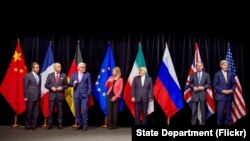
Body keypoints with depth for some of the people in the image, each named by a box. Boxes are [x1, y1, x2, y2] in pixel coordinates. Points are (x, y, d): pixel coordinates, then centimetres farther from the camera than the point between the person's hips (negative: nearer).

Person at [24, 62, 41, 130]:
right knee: (29, 112, 1)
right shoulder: (27, 76, -4)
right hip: (30, 97, -5)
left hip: (37, 97, 5)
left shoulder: (39, 76, 13)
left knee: (36, 112, 6)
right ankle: (27, 125, 12)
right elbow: (25, 87, -6)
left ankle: (34, 125, 14)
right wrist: (26, 97, -9)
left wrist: (39, 95, 9)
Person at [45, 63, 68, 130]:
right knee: (51, 110, 2)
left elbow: (66, 85, 7)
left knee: (60, 110, 4)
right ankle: (49, 125, 12)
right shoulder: (50, 75, 6)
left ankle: (60, 125, 12)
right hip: (52, 95, 0)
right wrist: (51, 87, -11)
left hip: (60, 95, 0)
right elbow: (46, 85, 7)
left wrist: (62, 87, -11)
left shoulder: (63, 75, 5)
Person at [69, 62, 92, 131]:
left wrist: (88, 93, -8)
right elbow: (70, 84, 12)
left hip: (84, 95, -3)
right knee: (77, 110, 7)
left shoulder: (87, 74, 3)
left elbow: (90, 85, 0)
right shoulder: (74, 75, 11)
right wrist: (73, 83, -9)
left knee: (84, 110, -8)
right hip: (76, 95, 3)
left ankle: (85, 125, 1)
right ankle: (79, 124, 17)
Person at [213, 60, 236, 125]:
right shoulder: (217, 74, -1)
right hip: (221, 96, -4)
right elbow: (215, 85, -4)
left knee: (228, 111, 7)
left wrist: (231, 90, -7)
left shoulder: (230, 74, 10)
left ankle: (228, 123, 14)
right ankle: (219, 123, 4)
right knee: (220, 111, -4)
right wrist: (222, 91, -14)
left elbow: (233, 84, 12)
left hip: (229, 96, 4)